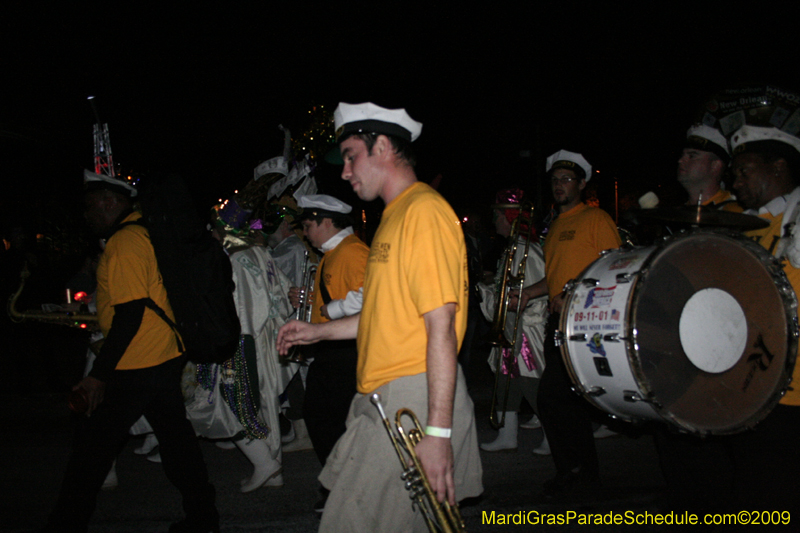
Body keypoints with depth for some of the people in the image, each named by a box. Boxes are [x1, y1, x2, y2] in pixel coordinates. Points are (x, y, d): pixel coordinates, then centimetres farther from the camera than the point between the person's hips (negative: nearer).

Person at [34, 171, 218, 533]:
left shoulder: (124, 241, -16)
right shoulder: (146, 232, 12)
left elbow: (130, 313, -22)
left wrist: (98, 375, -21)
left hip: (135, 368, -9)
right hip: (168, 357, 9)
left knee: (91, 451, 2)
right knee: (176, 438, 15)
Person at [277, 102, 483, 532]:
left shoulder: (424, 210, -13)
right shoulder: (395, 215, 21)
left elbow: (441, 324, -19)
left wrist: (438, 431, -22)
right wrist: (318, 331, 24)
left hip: (415, 401, -10)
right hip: (382, 400, 10)